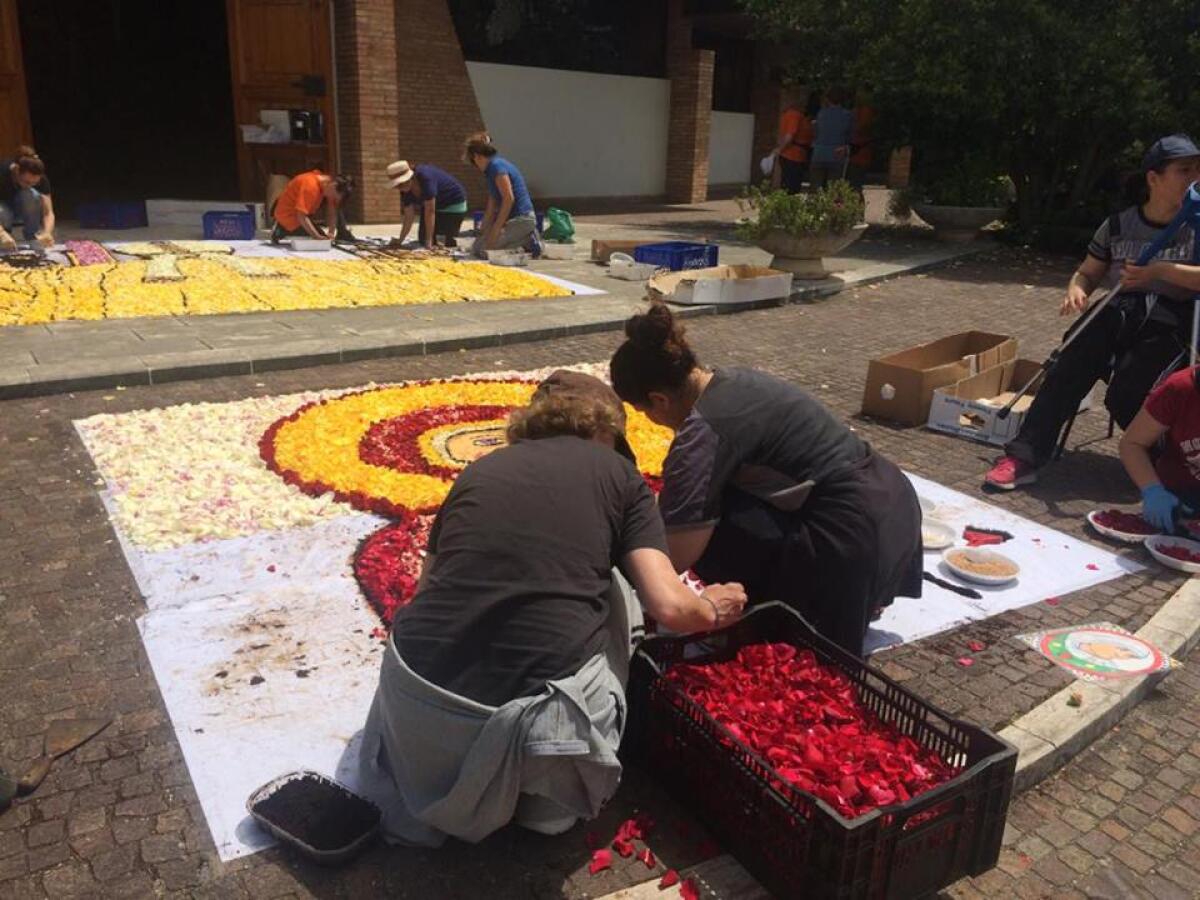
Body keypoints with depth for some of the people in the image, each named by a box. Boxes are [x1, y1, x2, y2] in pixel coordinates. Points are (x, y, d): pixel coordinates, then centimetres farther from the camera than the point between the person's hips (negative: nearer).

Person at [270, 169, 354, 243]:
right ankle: (283, 231, -4)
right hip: (288, 216, -8)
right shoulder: (310, 186, -33)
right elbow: (301, 217, -34)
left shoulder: (327, 182, -6)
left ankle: (343, 234, 5)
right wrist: (318, 237, -33)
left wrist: (331, 233, -19)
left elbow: (332, 212, -5)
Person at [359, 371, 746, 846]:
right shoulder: (617, 474, 9)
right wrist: (712, 609, 24)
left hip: (419, 704, 5)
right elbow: (670, 606, 0)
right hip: (530, 718, -4)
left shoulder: (480, 468, 18)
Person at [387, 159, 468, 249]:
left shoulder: (425, 177, -36)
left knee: (449, 242, -13)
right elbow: (409, 216, -11)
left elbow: (430, 211, -36)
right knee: (423, 239, 2)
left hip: (453, 205, -8)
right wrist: (399, 241, -19)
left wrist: (429, 241, -35)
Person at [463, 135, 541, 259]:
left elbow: (509, 198, -22)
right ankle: (525, 238, 9)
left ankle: (527, 242, -8)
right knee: (478, 243, 12)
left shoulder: (496, 166, -14)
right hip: (513, 218, 10)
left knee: (478, 250, -15)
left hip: (521, 219, -10)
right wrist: (483, 230, 16)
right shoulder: (490, 169, 17)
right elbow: (492, 204, 19)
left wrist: (496, 229, -20)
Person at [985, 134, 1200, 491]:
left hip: (1170, 324, -3)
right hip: (1117, 312, 3)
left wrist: (1164, 270, -20)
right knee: (1068, 371, -25)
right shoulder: (1119, 225, 11)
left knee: (1125, 396, -25)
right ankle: (1024, 456, -26)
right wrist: (1076, 291, -7)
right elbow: (1087, 273, 16)